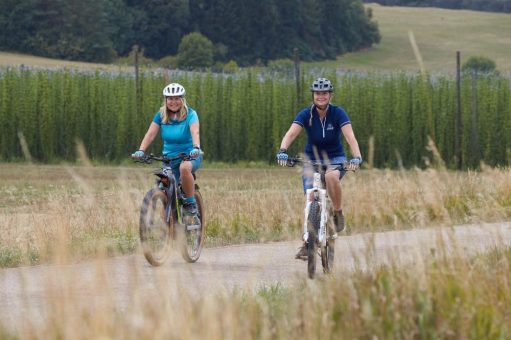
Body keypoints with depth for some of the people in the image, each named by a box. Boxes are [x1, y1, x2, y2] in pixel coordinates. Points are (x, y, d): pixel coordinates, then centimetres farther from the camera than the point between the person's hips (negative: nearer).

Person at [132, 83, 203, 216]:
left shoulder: (190, 114, -10)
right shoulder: (161, 115, -1)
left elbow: (195, 132, -27)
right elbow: (151, 134, -11)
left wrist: (196, 148, -47)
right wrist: (141, 151, -28)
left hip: (190, 156, -4)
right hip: (169, 157, 4)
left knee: (184, 167, -37)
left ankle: (191, 203, -21)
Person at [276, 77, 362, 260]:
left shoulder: (338, 113, -13)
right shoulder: (306, 114, -11)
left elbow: (350, 136, -26)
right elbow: (291, 133, -25)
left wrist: (356, 157, -44)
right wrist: (282, 151, -45)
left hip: (335, 158, -2)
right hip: (312, 159, 2)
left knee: (331, 176, -37)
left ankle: (338, 213, -14)